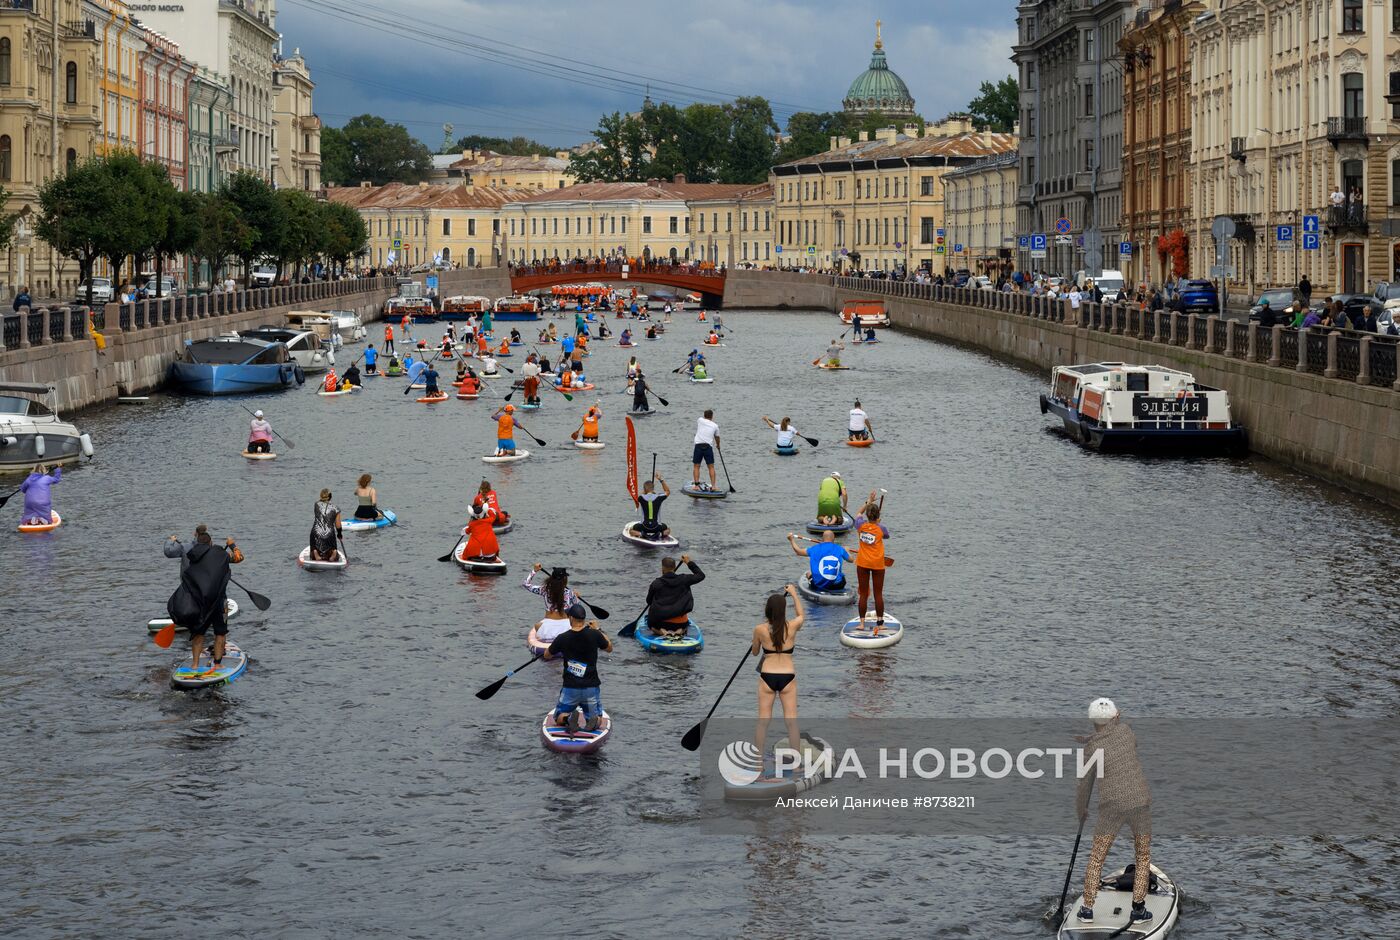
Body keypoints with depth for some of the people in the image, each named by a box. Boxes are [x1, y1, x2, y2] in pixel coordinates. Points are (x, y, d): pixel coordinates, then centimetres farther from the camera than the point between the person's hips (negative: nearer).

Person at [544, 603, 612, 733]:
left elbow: (547, 656, 8)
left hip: (570, 688, -1)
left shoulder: (562, 638, -10)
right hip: (591, 687, 1)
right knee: (596, 720, 18)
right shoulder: (594, 635, -9)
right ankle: (594, 720, -18)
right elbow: (609, 648, 12)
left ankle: (569, 718, -17)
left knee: (559, 719, 17)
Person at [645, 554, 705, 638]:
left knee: (651, 625, 32)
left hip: (661, 622, -2)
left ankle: (662, 631, -3)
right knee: (685, 626, 38)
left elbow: (649, 601, 6)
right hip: (680, 623, 2)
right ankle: (680, 631, 0)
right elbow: (701, 575, 8)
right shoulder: (683, 580, -6)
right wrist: (689, 562, 15)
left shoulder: (656, 584, -10)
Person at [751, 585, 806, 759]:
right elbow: (801, 615, 18)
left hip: (767, 677, 0)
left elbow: (755, 652, 10)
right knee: (791, 722, 6)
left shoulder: (760, 629, -7)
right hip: (787, 677, 0)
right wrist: (794, 594, 30)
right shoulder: (792, 627, -7)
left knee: (763, 721, 7)